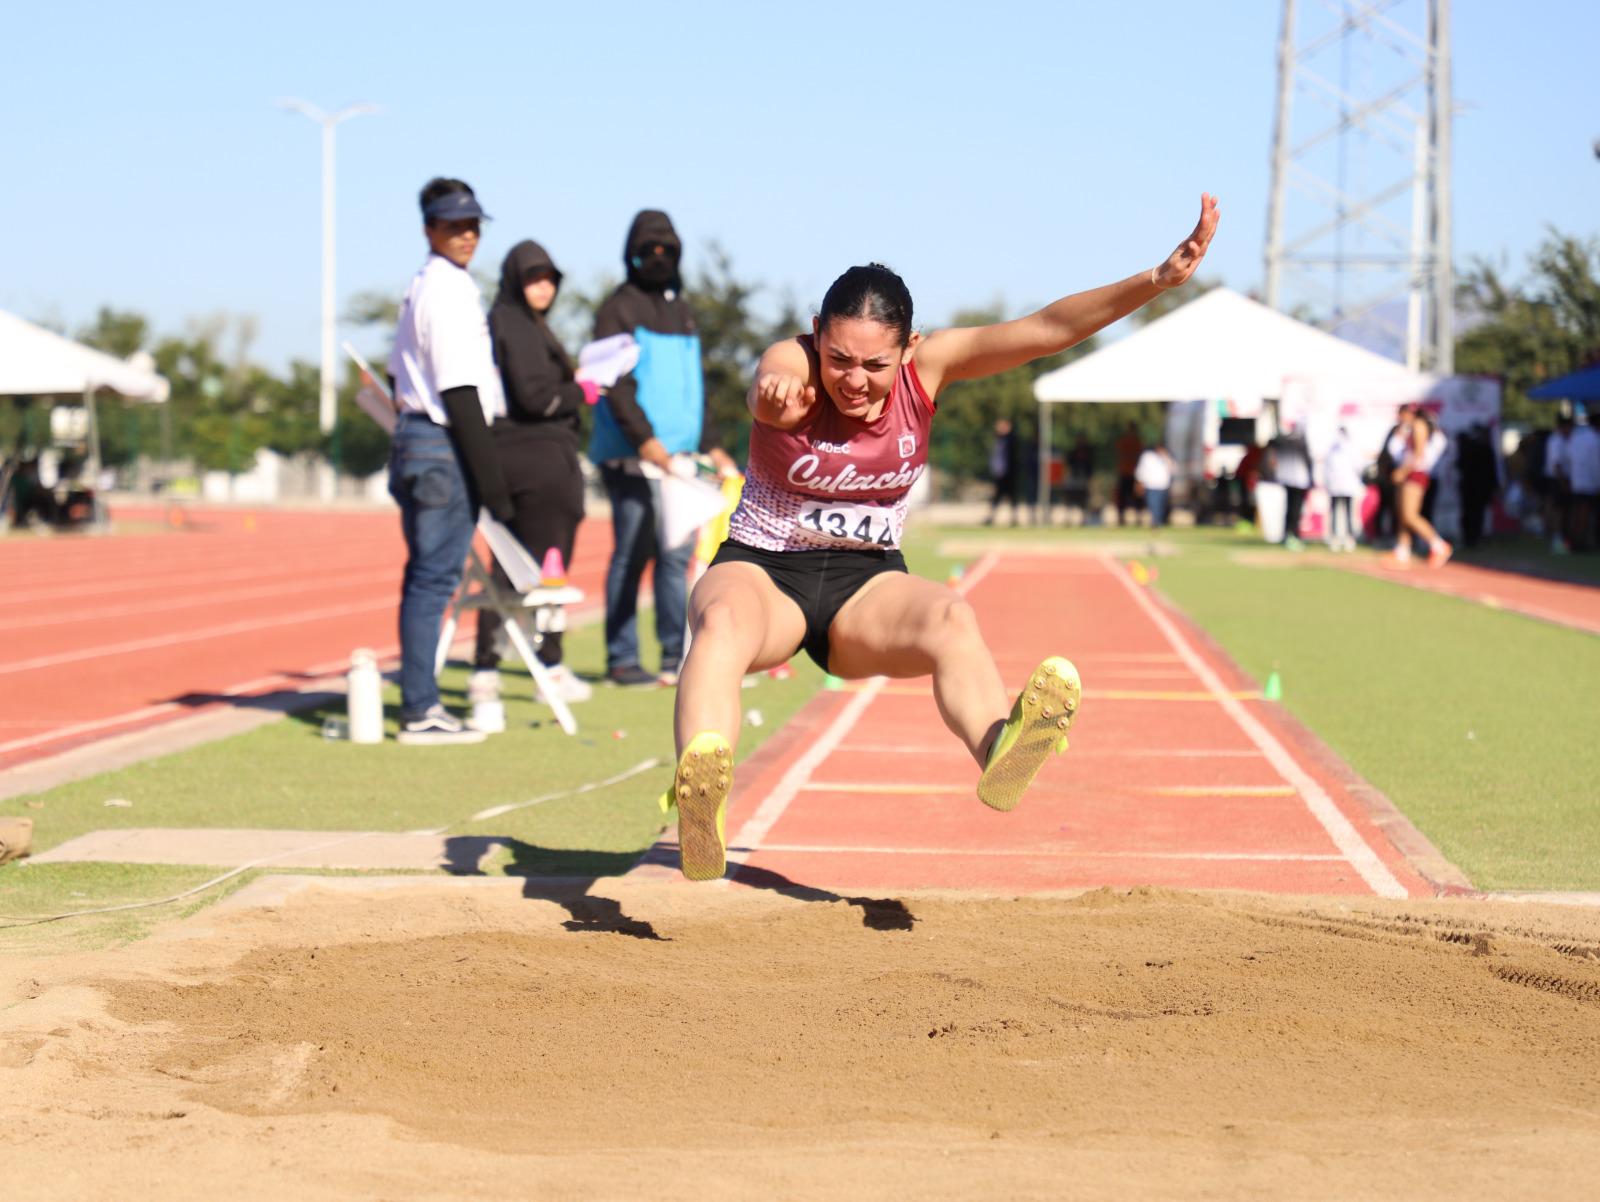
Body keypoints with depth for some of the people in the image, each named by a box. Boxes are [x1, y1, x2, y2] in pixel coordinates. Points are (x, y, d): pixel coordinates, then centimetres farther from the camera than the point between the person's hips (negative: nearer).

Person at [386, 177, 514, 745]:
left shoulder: (420, 288, 17)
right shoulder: (448, 290, -14)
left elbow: (399, 378, 22)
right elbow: (460, 393, -18)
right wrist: (490, 477, -19)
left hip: (415, 438, 10)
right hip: (444, 447, -10)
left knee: (426, 575, 12)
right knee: (434, 576, -9)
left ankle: (421, 703, 16)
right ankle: (419, 712, -9)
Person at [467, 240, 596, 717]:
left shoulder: (507, 322, 17)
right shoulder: (516, 327, -12)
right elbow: (534, 396, -20)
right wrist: (582, 392, -5)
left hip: (510, 459, 9)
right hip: (538, 459, -9)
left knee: (507, 568, 9)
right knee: (546, 564, -2)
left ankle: (485, 672, 8)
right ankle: (552, 669, 4)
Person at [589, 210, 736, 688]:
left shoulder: (680, 310, 20)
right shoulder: (619, 308, -3)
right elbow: (615, 383, -13)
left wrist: (710, 445, 19)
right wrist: (644, 438, -23)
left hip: (678, 455, 7)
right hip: (631, 457, -7)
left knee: (677, 555, 7)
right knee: (632, 554, -6)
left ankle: (678, 653, 12)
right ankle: (621, 659, -2)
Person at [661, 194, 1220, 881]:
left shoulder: (928, 367, -9)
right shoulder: (792, 365, -18)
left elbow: (1047, 329, -17)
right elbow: (770, 387, -44)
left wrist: (1160, 279, -29)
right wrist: (772, 391, -71)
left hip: (866, 587, 3)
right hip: (762, 572, -3)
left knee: (950, 619, -30)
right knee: (724, 621, -38)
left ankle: (998, 749, -60)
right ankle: (697, 796, -65)